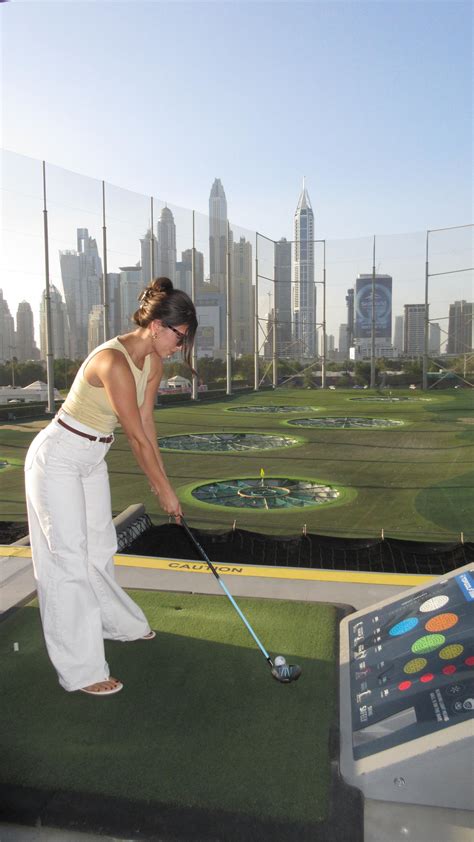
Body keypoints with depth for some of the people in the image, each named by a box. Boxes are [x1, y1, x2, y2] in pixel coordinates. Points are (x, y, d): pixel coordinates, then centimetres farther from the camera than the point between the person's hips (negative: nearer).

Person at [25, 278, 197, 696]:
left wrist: (161, 481, 4)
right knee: (69, 559, -1)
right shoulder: (113, 362, -29)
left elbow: (147, 425, 4)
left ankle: (120, 622, 42)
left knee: (100, 548, 21)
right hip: (58, 459, -8)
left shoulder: (153, 363, -1)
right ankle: (81, 670, 10)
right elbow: (137, 437, -24)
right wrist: (165, 491, -14)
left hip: (92, 460, 8)